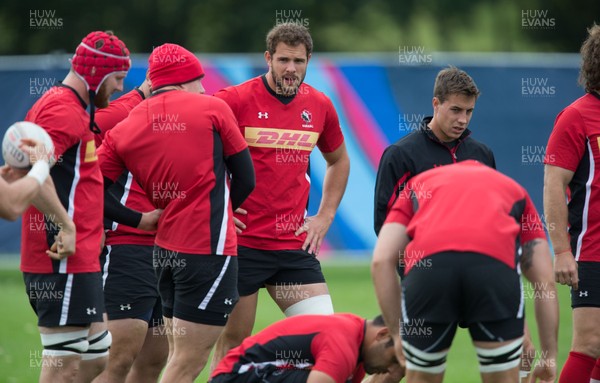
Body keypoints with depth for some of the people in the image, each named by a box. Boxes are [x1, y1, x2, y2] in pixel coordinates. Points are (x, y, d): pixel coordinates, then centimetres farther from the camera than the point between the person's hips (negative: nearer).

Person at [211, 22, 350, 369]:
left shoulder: (320, 106, 6)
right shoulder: (236, 100, -9)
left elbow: (339, 161, 24)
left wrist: (324, 217, 14)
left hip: (294, 244, 4)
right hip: (241, 241, -4)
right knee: (233, 340, 3)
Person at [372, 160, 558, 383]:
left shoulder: (420, 183, 38)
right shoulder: (513, 189, 38)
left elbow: (381, 261, 21)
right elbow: (546, 281, 29)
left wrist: (397, 333, 26)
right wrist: (549, 357, 34)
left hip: (427, 263, 1)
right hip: (495, 262, 0)